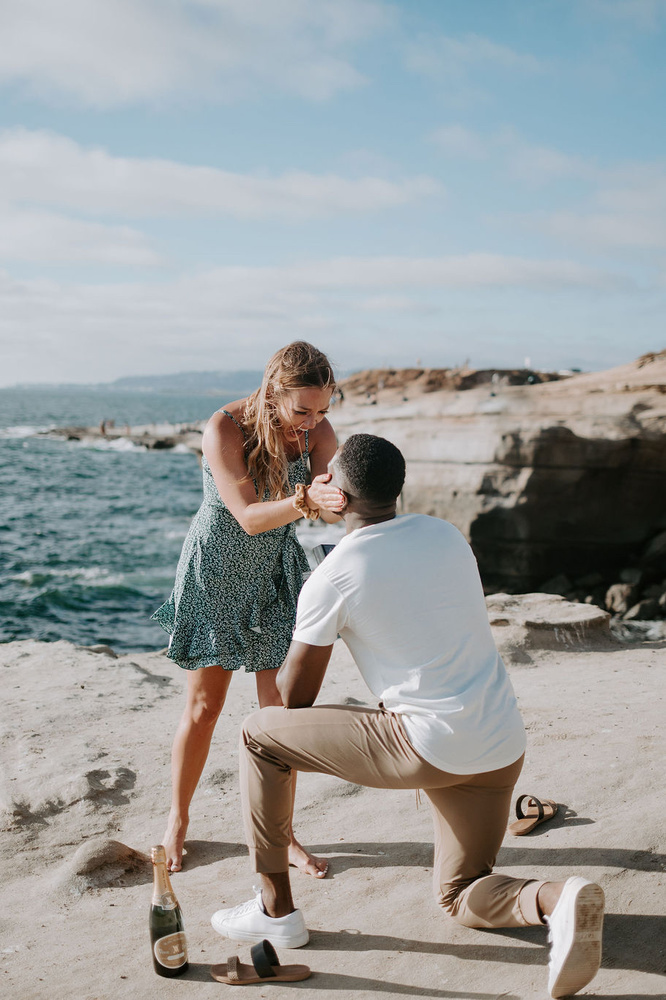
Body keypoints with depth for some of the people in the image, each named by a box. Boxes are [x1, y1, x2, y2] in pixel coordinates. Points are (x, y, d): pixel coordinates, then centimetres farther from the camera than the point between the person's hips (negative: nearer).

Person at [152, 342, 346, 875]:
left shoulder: (319, 432, -13)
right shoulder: (224, 429, -25)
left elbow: (324, 508, -23)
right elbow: (249, 516, -30)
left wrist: (328, 498, -47)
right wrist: (304, 500, -48)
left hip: (277, 574, 3)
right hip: (216, 571, -3)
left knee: (282, 706, 2)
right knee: (205, 706, 5)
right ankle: (178, 819, 27)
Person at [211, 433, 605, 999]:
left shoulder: (332, 578, -9)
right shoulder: (446, 535, 8)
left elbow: (296, 697, 1)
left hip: (430, 747, -7)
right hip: (504, 746, 7)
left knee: (259, 734, 9)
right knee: (461, 899, 25)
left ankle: (276, 910, 15)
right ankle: (556, 900, -7)